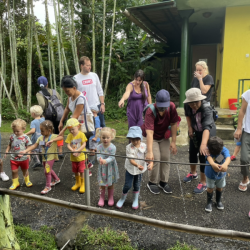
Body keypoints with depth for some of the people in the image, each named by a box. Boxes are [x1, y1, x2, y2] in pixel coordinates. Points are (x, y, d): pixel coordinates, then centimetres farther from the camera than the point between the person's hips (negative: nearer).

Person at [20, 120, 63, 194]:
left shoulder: (53, 136, -18)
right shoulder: (40, 138, 0)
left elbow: (61, 137, -36)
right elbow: (34, 146, 1)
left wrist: (52, 140, -46)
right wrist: (25, 151, -8)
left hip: (51, 156, -7)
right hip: (44, 157, 7)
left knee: (47, 171, -7)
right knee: (49, 170, 22)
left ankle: (48, 186, 12)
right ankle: (56, 179, 47)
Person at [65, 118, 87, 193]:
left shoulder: (81, 134, -11)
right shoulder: (69, 135, -1)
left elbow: (84, 144, -15)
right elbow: (68, 145, -7)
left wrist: (77, 151, -22)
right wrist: (73, 151, -24)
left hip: (81, 156, -4)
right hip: (73, 157, 4)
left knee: (81, 171, -2)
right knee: (75, 171, 17)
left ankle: (83, 185, 13)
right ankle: (78, 183, 36)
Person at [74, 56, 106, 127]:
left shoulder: (94, 75, 7)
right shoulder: (76, 78, -3)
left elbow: (100, 91, 10)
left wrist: (102, 104, 1)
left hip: (97, 106, 3)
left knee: (101, 126, 9)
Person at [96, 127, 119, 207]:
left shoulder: (112, 147, -18)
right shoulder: (99, 147, -10)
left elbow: (111, 158, -24)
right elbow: (98, 156, -17)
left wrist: (105, 161, -43)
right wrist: (100, 159, -41)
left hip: (110, 168, -2)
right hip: (102, 168, 2)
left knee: (110, 184, 15)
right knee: (102, 184, 12)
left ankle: (111, 198, 36)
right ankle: (101, 197, 34)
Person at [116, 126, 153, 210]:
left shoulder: (144, 146, -12)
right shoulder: (129, 147, -18)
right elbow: (131, 159, -25)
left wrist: (151, 163, -38)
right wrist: (137, 165, -42)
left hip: (140, 169, 2)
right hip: (130, 169, -2)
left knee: (137, 185, 16)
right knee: (127, 185, 2)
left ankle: (135, 200, 40)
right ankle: (122, 199, 30)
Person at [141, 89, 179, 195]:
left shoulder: (171, 107, -23)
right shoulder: (150, 111, -36)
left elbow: (174, 123, -15)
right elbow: (149, 132, -44)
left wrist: (173, 142, -15)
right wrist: (150, 152, -50)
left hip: (164, 136, 4)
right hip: (150, 137, -4)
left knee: (166, 158, 1)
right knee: (156, 158, -12)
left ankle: (164, 182, 19)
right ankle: (152, 182, 10)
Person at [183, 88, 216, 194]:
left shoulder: (206, 108, -35)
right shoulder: (187, 105, -19)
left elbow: (207, 127, -48)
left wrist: (203, 143, -59)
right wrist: (190, 127, -4)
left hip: (207, 133, -6)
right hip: (195, 132, 6)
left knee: (203, 156, -4)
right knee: (192, 152, 17)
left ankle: (203, 183, 14)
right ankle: (193, 173, 44)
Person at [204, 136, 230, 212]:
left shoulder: (224, 150, -28)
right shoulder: (208, 150, -30)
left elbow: (228, 158, -47)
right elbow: (209, 158, -49)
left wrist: (225, 164, -71)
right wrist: (213, 164, -72)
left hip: (221, 174, 1)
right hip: (210, 173, -1)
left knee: (219, 188, 19)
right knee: (210, 188, 11)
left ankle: (219, 201, 44)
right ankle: (209, 202, 35)